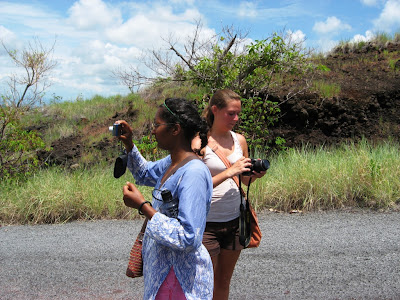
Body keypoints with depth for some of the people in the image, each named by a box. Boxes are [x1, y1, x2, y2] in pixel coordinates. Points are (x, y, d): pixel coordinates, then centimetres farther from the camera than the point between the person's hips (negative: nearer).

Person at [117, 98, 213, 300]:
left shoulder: (193, 173, -26)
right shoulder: (171, 162, 2)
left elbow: (188, 238, -30)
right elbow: (145, 174, 24)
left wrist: (142, 206, -25)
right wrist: (128, 144, 9)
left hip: (181, 274, -9)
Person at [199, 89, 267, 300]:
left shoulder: (239, 140, 6)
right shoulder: (201, 142, -11)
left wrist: (255, 174, -5)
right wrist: (228, 172, -22)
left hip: (234, 220, 5)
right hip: (208, 223, -5)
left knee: (224, 282, 16)